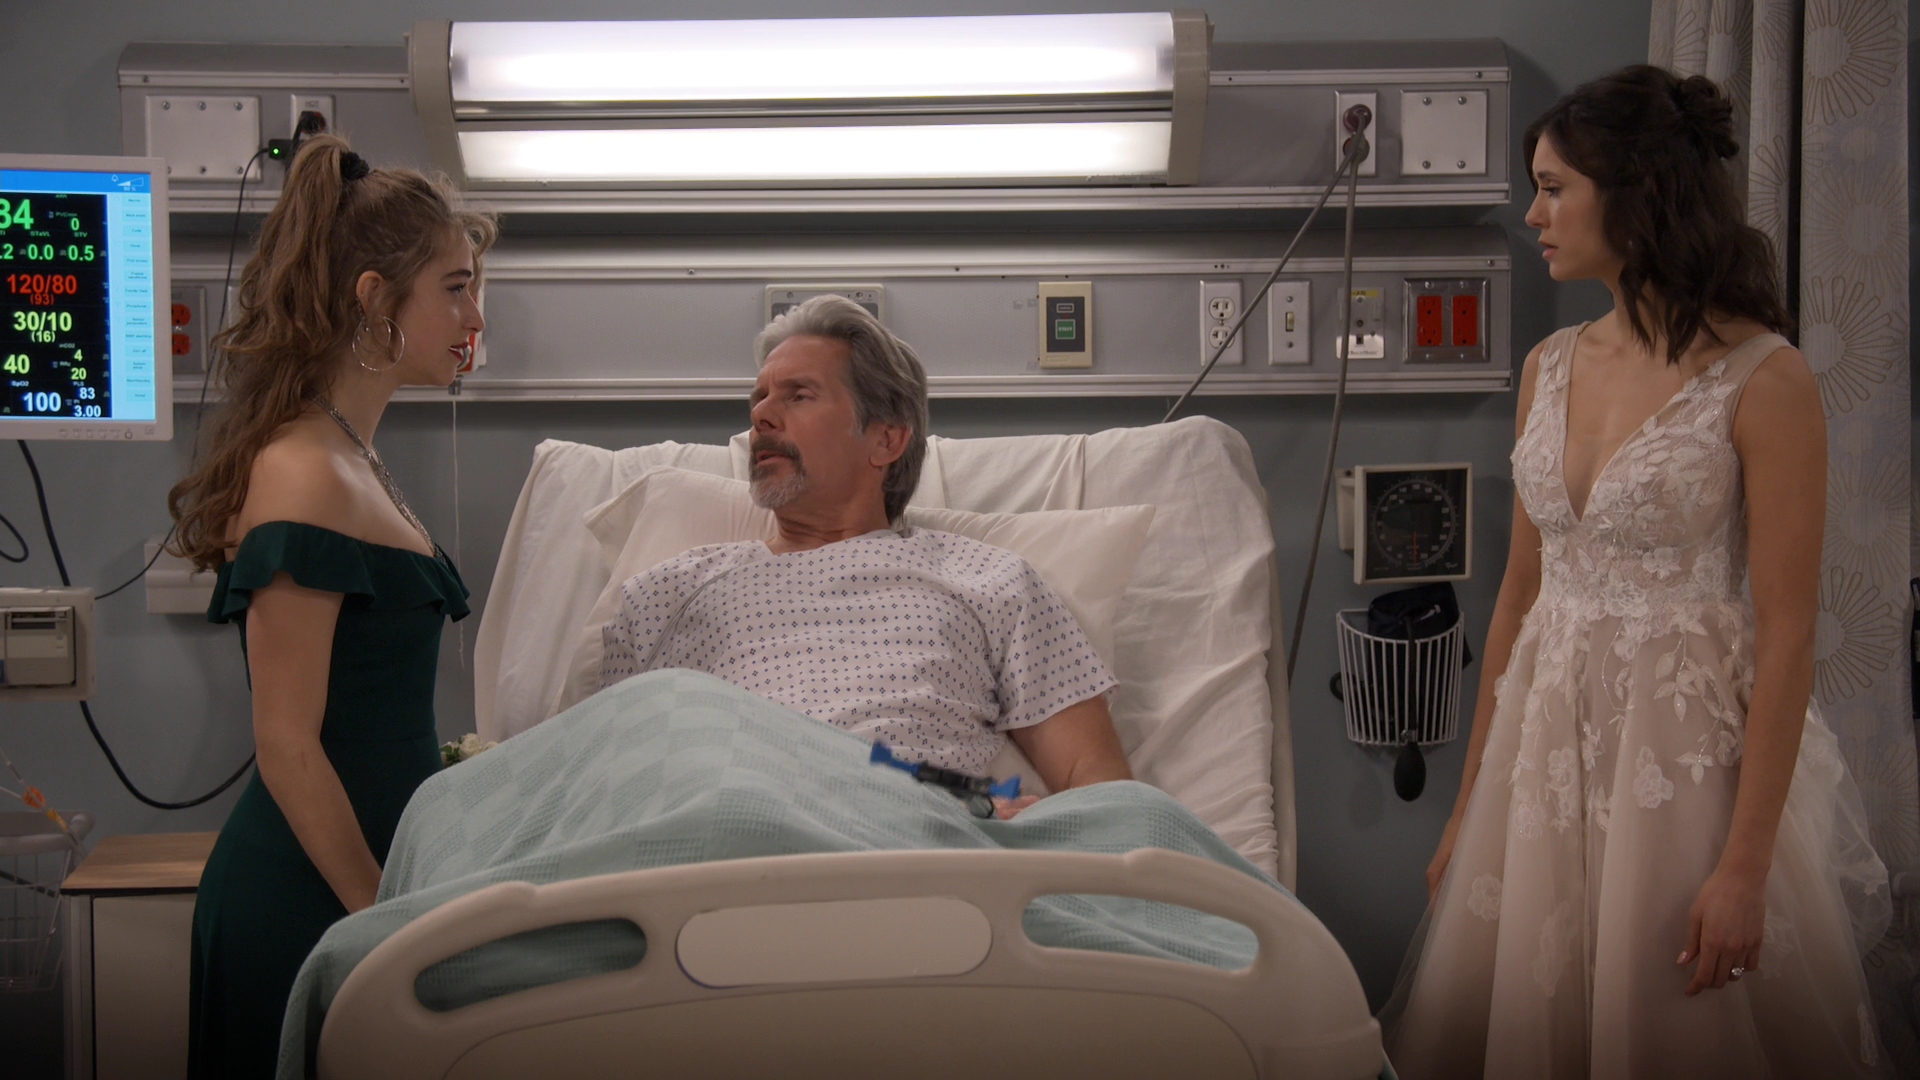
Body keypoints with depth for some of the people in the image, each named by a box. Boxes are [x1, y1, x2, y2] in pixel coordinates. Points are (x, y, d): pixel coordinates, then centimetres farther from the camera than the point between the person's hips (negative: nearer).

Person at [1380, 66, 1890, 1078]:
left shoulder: (1762, 379, -13)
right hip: (1546, 735, 6)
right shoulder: (1551, 367, 7)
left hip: (1688, 745, -6)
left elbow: (1785, 635, -14)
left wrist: (1746, 865, -17)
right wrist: (1470, 799, 13)